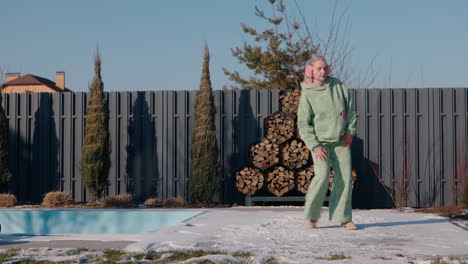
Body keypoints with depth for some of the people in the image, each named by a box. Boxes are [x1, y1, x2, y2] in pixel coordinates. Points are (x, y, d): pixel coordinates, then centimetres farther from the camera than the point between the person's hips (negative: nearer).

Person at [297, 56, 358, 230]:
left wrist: (350, 131, 3)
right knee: (322, 177, -18)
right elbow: (303, 124, -7)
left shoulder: (337, 85, 4)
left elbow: (350, 107, 12)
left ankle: (344, 218, 8)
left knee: (345, 178, -1)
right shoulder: (307, 94, -7)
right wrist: (314, 146, -13)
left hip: (341, 141, 4)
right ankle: (311, 217, -4)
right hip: (320, 141, -4)